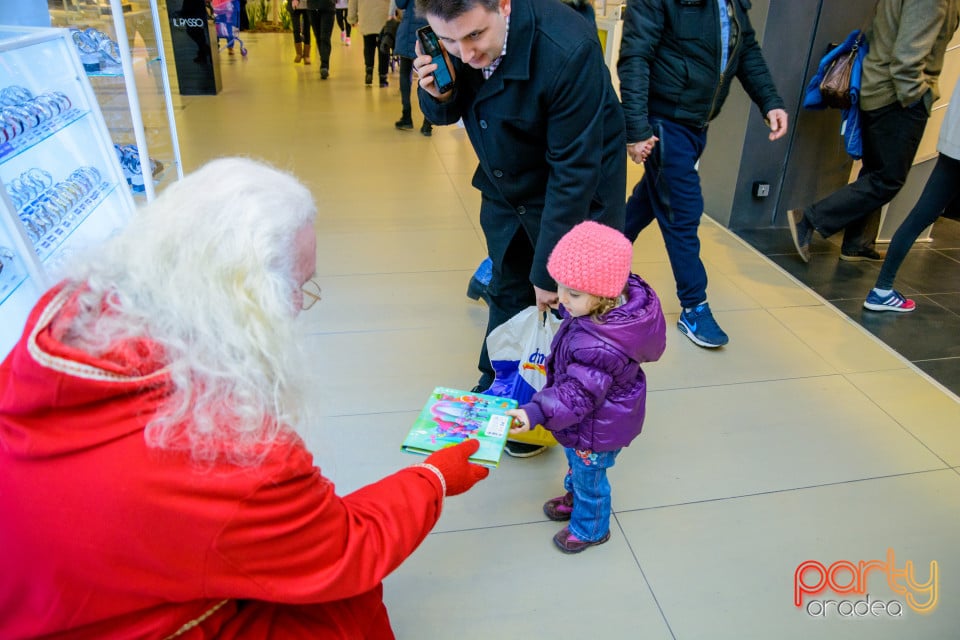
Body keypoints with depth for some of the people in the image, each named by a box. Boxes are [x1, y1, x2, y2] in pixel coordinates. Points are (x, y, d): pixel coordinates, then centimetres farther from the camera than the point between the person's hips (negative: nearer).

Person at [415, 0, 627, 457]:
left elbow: (574, 170, -28)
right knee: (506, 293, 17)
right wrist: (438, 93, -26)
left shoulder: (567, 51, -34)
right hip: (506, 187, 6)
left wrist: (549, 269, -23)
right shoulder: (457, 42, -16)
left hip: (580, 192, -5)